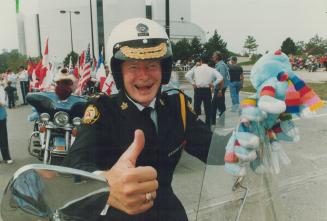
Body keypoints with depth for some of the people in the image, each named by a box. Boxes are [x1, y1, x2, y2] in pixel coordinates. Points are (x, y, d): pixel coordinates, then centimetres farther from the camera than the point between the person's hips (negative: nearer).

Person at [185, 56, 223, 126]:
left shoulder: (195, 68, 2)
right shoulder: (212, 70, 2)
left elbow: (187, 75, -6)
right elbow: (220, 78, -10)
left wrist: (193, 83, 0)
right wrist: (213, 84, -3)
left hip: (198, 90, 0)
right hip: (207, 90, 1)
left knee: (196, 107, 11)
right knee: (208, 108, 10)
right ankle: (208, 124, 15)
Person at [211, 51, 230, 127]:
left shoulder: (221, 65, -16)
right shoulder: (217, 65, 14)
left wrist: (220, 90, -24)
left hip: (220, 89, -10)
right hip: (217, 88, 10)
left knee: (221, 106, 0)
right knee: (214, 105, 15)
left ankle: (221, 123, 9)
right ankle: (212, 122, 25)